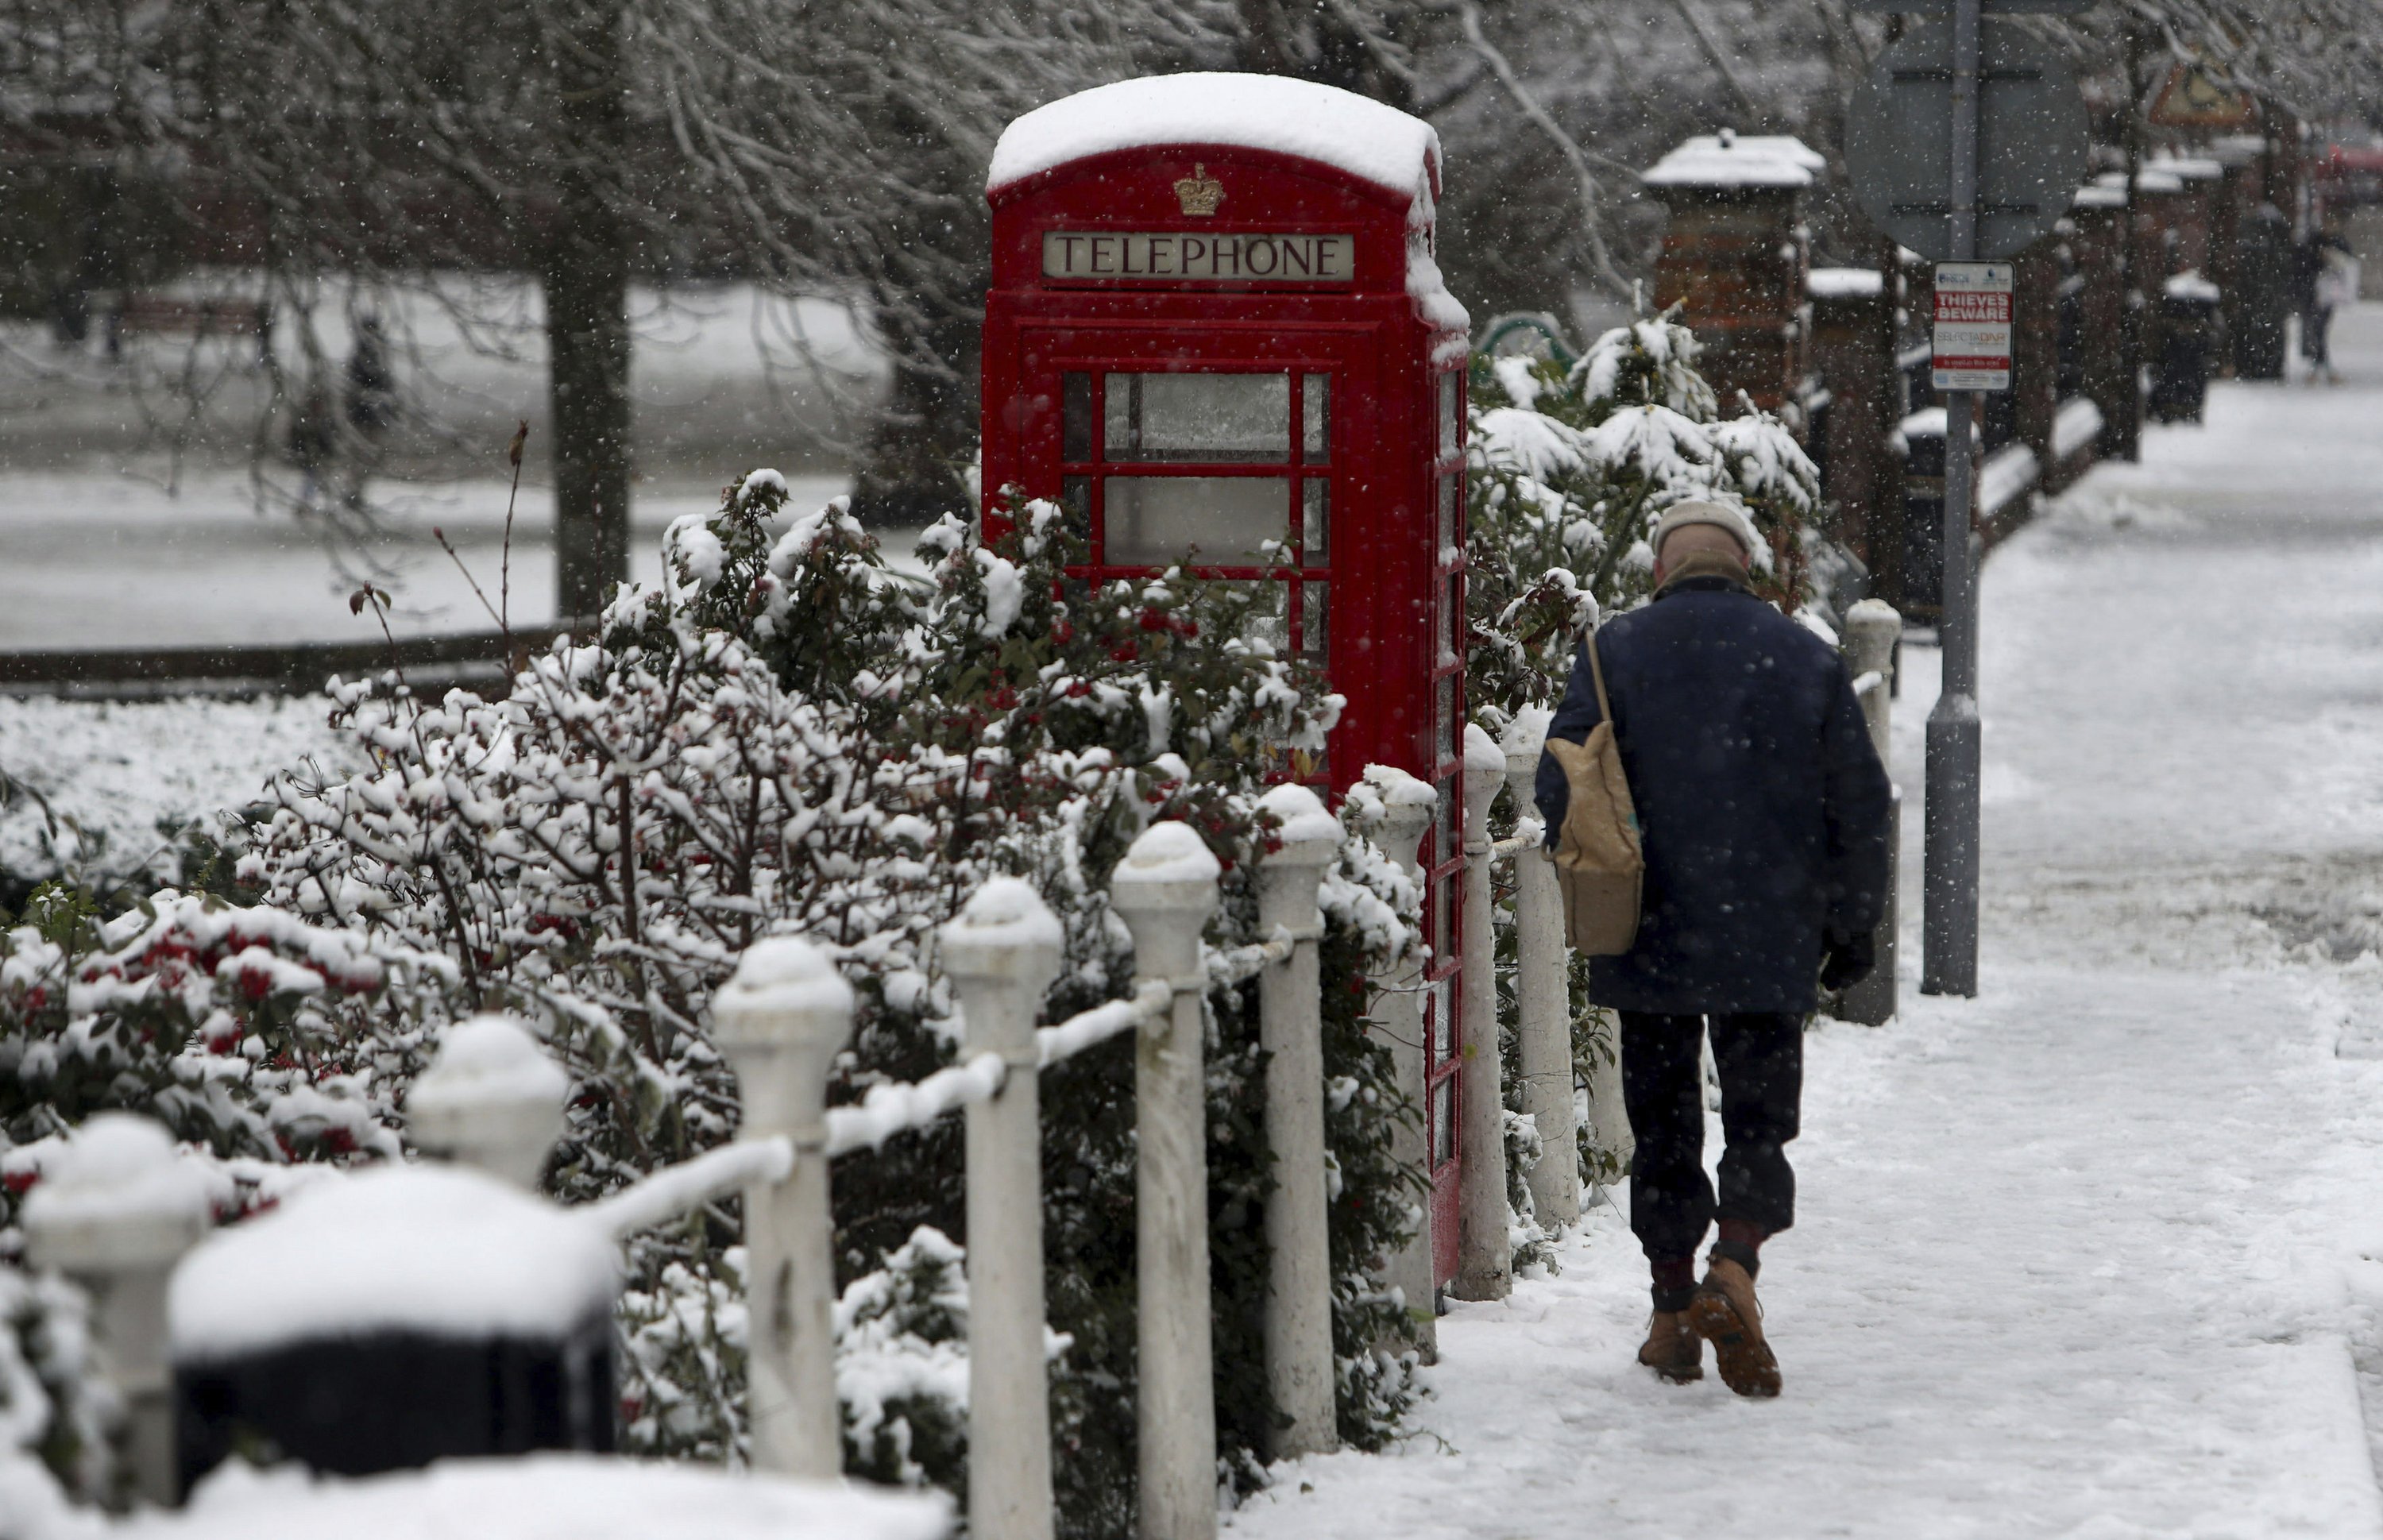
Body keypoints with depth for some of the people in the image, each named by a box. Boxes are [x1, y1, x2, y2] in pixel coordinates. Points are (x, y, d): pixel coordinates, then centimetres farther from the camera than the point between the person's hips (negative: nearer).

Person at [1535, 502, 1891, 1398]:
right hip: (1772, 950, 0)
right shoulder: (1805, 659, 2)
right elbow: (1860, 805, 5)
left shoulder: (1616, 652, -2)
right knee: (1760, 1122, 8)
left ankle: (1674, 1315, 12)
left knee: (1664, 1131, 10)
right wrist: (1851, 924, 16)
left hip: (1650, 945, 0)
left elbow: (1560, 793, -2)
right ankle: (1735, 1270, -15)